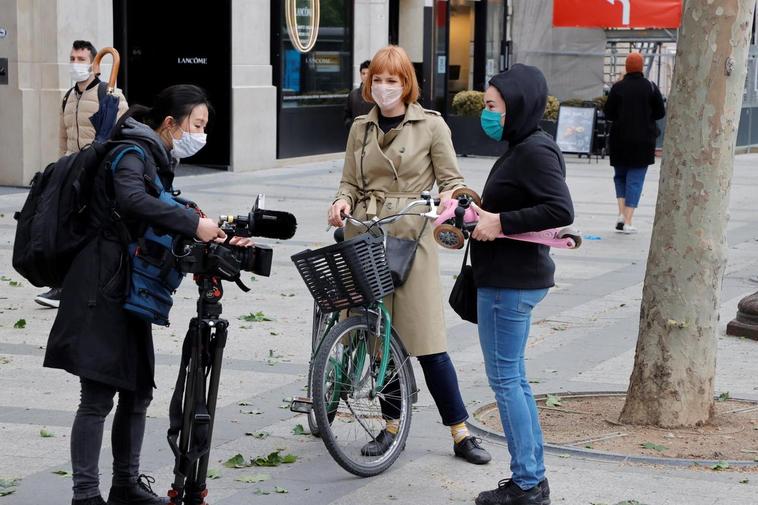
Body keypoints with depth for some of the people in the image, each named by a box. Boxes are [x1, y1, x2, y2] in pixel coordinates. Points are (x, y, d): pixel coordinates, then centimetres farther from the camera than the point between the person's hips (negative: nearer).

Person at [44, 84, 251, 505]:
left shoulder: (158, 159, 17)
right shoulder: (133, 154, -13)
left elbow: (161, 225, 15)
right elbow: (132, 200, -35)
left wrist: (217, 237, 2)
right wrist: (194, 224, -35)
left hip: (129, 289, 10)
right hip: (101, 289, -10)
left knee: (137, 391, 14)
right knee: (98, 397, -7)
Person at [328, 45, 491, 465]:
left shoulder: (431, 126, 0)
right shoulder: (361, 128, 12)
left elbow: (452, 180, 2)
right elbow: (351, 182, 15)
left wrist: (448, 198, -20)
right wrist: (343, 201, -6)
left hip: (410, 238, -4)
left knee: (425, 338, -7)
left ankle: (461, 434, 1)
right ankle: (392, 425, 20)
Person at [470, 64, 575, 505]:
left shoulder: (536, 151, -17)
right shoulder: (522, 148, 14)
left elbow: (561, 211, -27)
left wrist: (501, 222, -23)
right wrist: (481, 217, 7)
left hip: (511, 282, -11)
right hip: (512, 277, 11)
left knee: (505, 378, -3)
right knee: (513, 378, 15)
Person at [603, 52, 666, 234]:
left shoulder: (618, 88, -5)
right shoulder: (651, 88, -5)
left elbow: (608, 113, -3)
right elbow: (660, 113, 0)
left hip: (620, 139, 1)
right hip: (644, 141, -1)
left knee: (620, 176, 18)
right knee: (635, 180, 3)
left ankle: (621, 213, 2)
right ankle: (627, 222, -2)